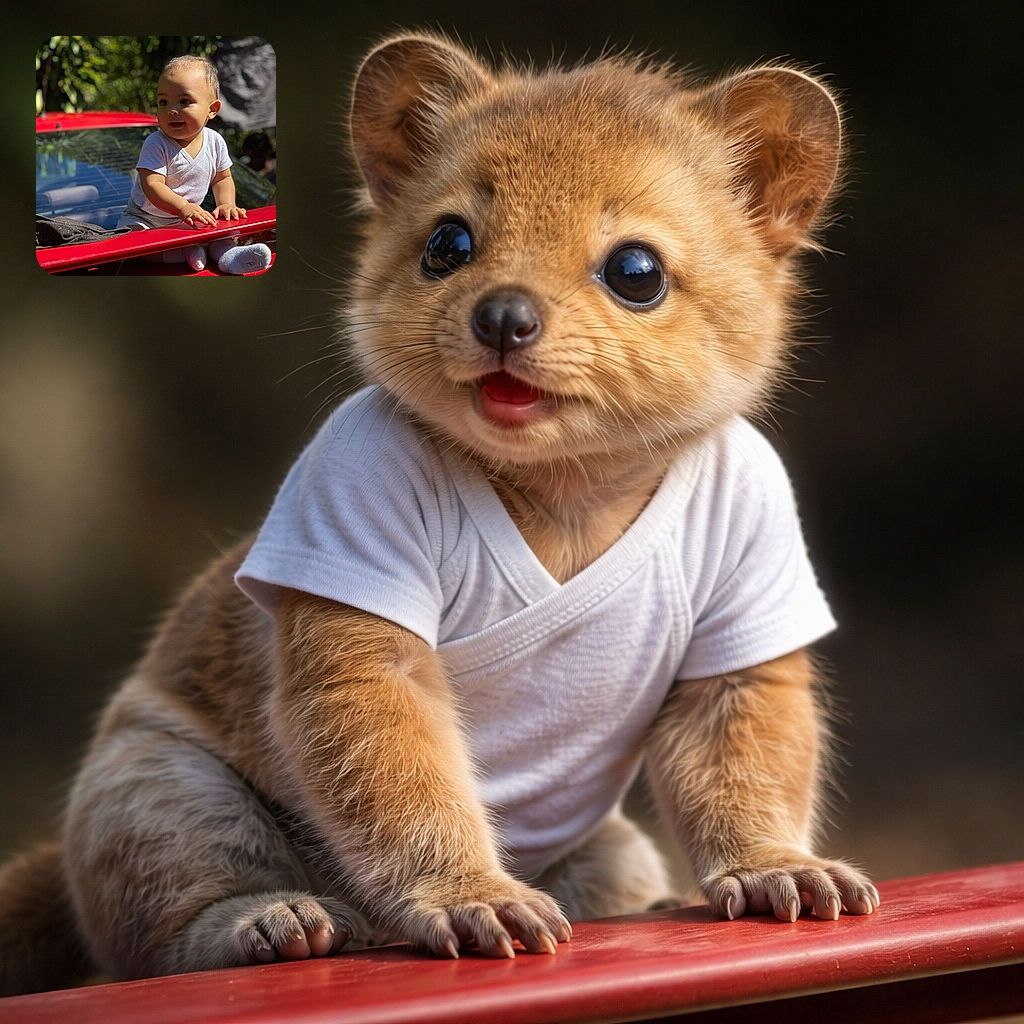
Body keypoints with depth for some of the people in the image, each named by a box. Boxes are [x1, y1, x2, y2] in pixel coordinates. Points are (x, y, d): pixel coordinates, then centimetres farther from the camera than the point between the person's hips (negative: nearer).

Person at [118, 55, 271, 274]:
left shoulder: (214, 142, -5)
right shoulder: (156, 144, -20)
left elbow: (222, 179, 11)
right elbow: (152, 185, -30)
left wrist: (226, 204, -11)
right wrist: (183, 207, -46)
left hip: (186, 218, 5)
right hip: (145, 218, -5)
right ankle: (184, 252, -36)